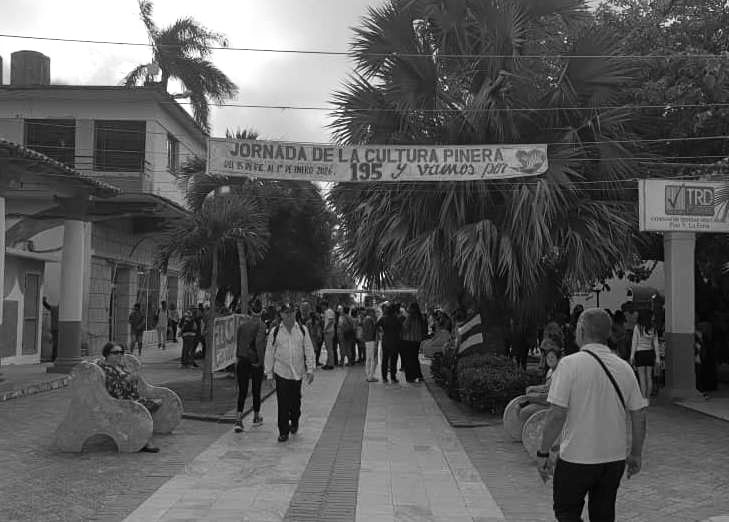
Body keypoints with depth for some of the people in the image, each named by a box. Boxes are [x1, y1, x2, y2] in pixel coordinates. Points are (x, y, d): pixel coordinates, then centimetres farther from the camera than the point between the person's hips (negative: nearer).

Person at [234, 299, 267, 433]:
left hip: (242, 361, 3)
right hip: (255, 362, -3)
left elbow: (238, 340, 5)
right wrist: (261, 360, -14)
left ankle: (239, 420, -8)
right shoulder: (260, 324, -13)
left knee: (242, 391, 4)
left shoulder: (242, 322, 2)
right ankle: (256, 417, 29)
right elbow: (259, 343, -23)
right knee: (256, 390, 14)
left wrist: (239, 355, 11)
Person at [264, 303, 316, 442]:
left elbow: (308, 350, 3)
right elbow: (269, 353, 3)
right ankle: (283, 432, 6)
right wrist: (269, 373, 4)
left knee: (295, 401, 14)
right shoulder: (275, 332, -2)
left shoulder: (302, 330, 0)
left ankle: (294, 422, 40)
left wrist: (310, 369, -1)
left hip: (298, 372, 2)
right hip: (281, 372, -1)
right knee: (283, 403, -5)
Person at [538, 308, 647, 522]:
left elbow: (557, 415, -18)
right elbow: (639, 415, 5)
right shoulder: (624, 368, 2)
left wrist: (543, 453, -9)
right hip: (615, 457, 5)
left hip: (577, 458, -5)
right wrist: (636, 454, 18)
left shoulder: (570, 364, -14)